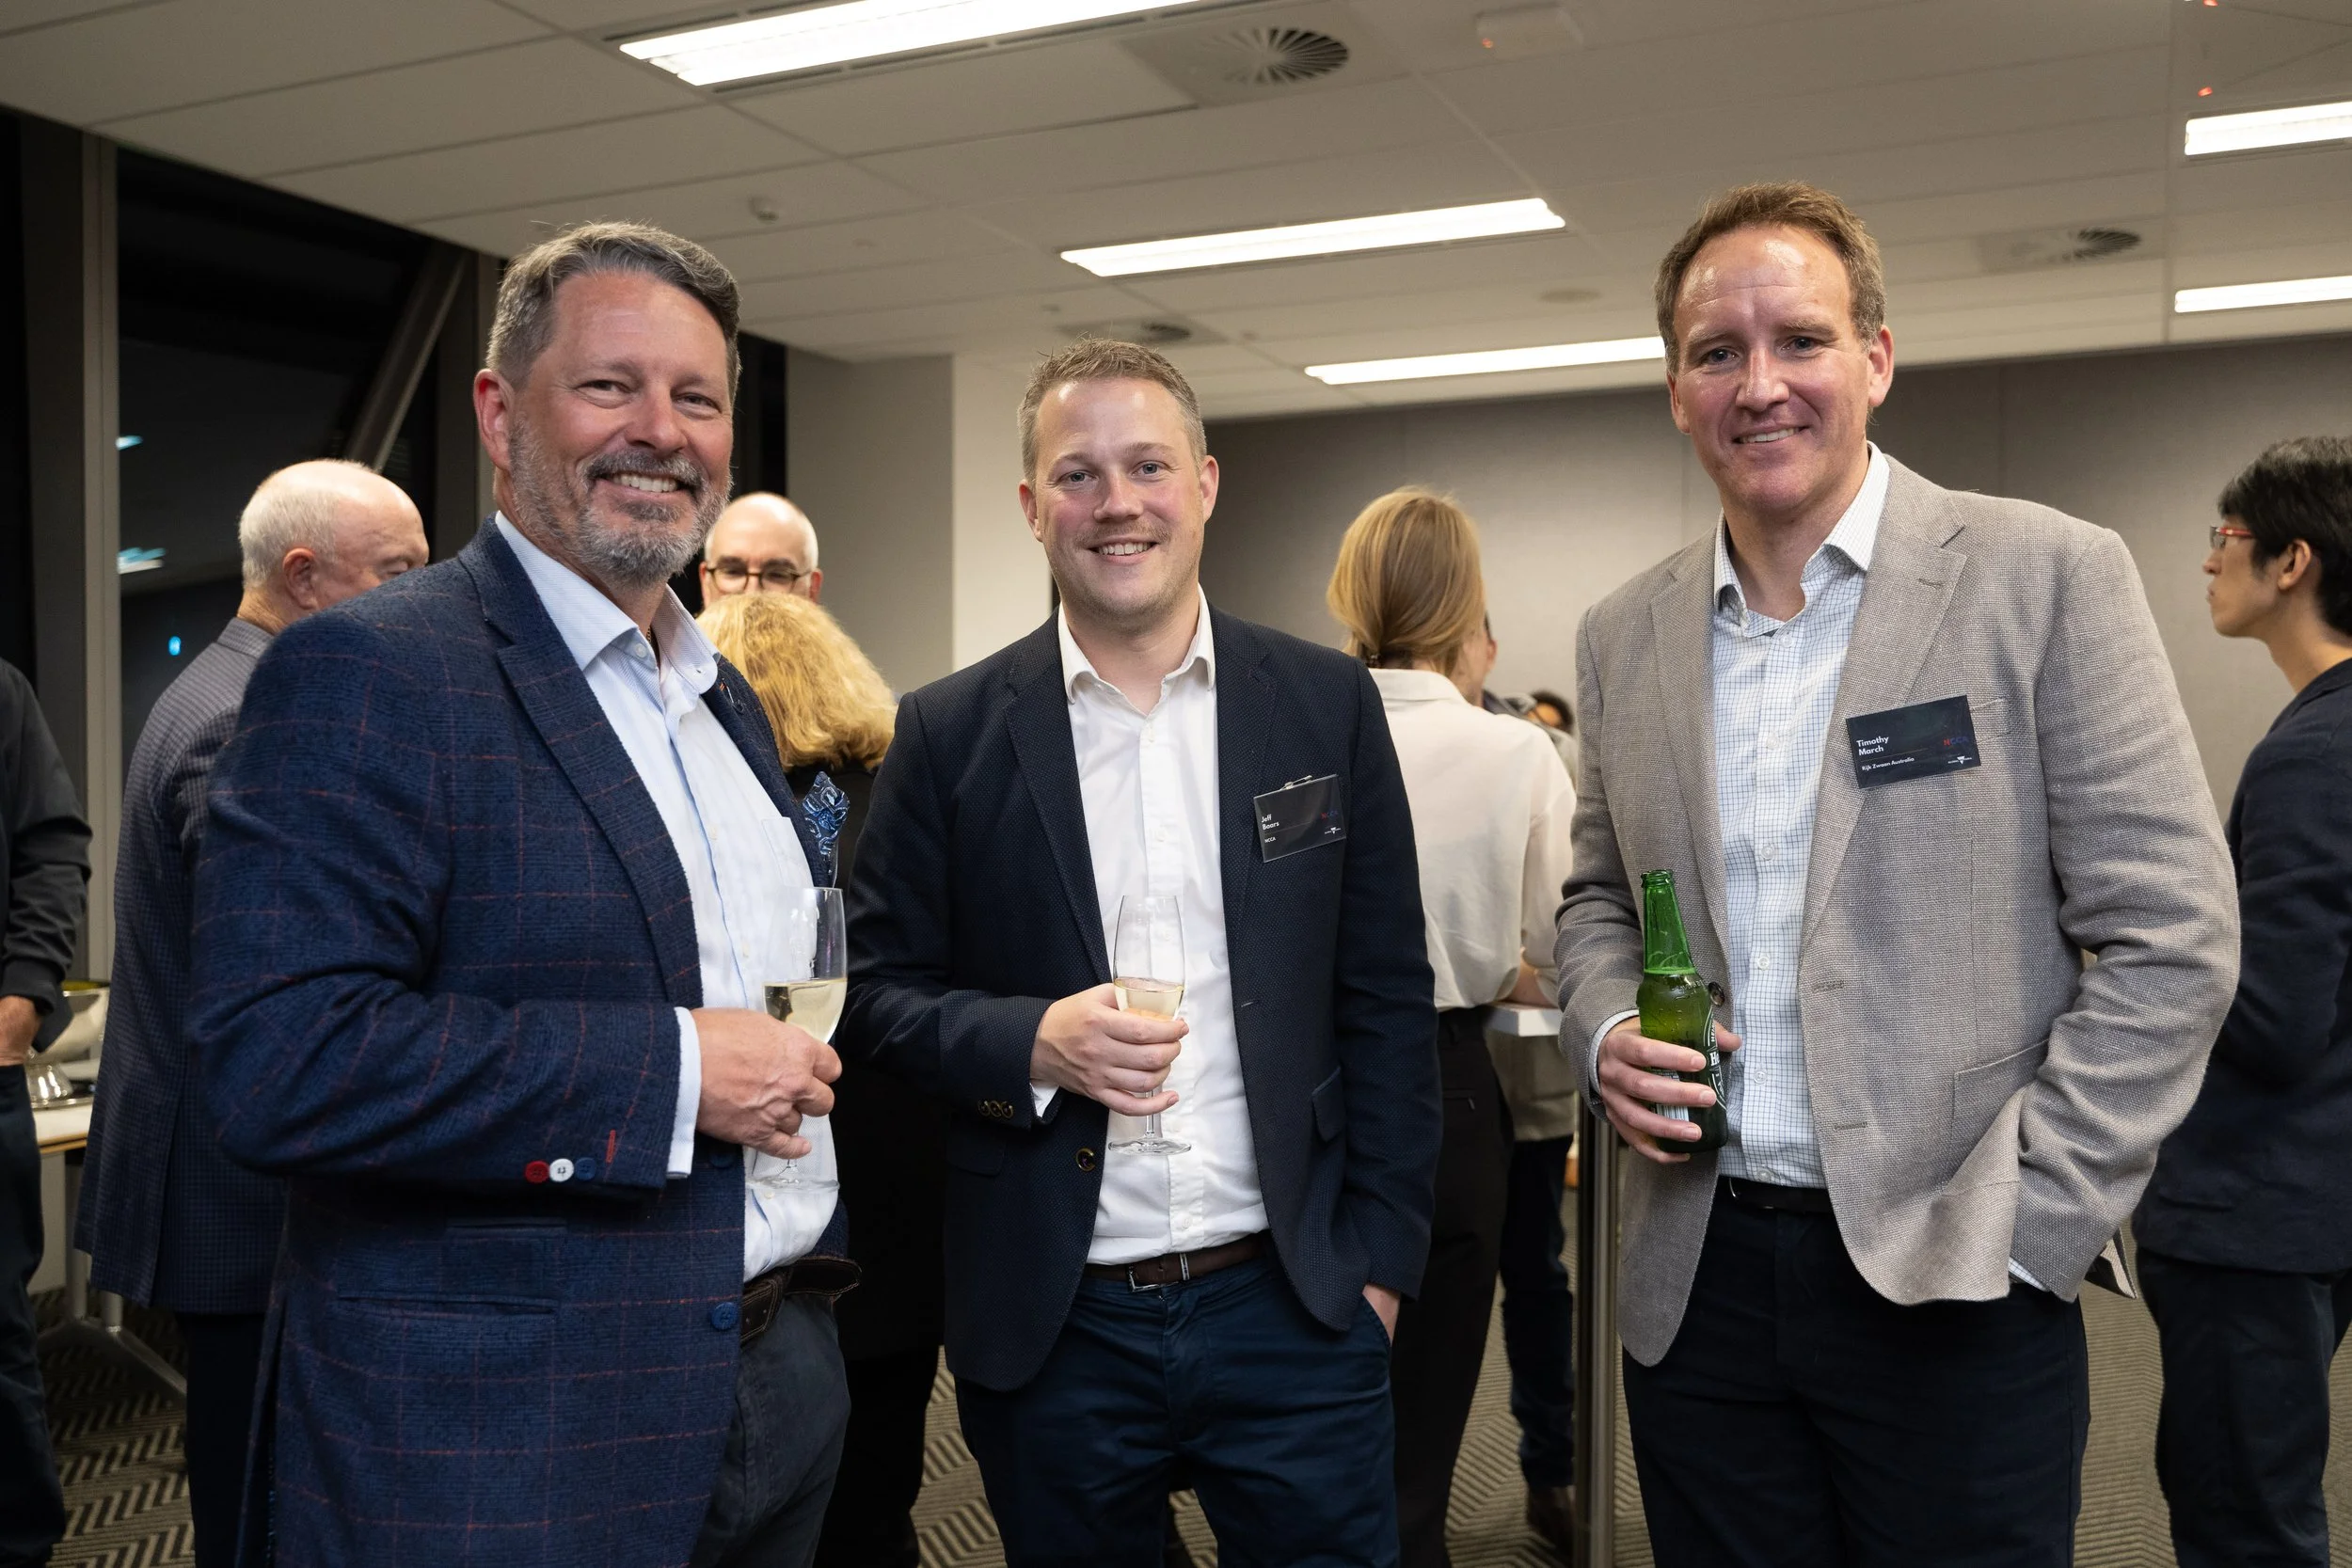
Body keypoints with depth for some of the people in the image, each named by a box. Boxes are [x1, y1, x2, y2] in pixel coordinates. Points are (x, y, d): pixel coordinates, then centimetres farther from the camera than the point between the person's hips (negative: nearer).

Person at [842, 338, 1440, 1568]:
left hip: (1294, 1308, 1)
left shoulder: (1327, 704, 1)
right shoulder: (951, 732, -1)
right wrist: (1031, 1041, -16)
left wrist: (1380, 1256, 0)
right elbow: (878, 991, 2)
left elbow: (1387, 996, 3)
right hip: (1050, 1326, 0)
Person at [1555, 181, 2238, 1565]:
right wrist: (1608, 1031, -3)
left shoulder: (2046, 578, -7)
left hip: (1951, 1292, -3)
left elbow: (2166, 938, -8)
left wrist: (2026, 1223, -12)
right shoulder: (1625, 635, 6)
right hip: (1695, 1283, 4)